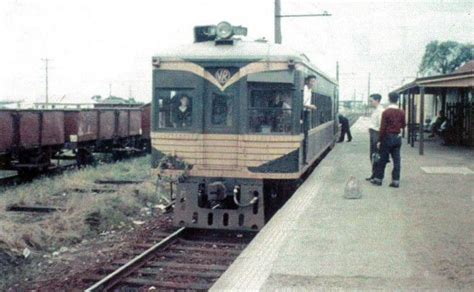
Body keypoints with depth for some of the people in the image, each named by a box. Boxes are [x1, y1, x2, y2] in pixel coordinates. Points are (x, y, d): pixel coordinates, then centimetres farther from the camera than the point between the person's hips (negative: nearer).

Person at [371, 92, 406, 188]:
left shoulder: (386, 112, -12)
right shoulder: (401, 112, 1)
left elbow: (383, 128, -12)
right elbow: (403, 125, 8)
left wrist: (380, 140, -7)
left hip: (388, 137, -4)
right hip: (398, 138, 4)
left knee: (383, 160, 5)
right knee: (396, 160, 6)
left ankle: (378, 179, 11)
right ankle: (396, 181, 6)